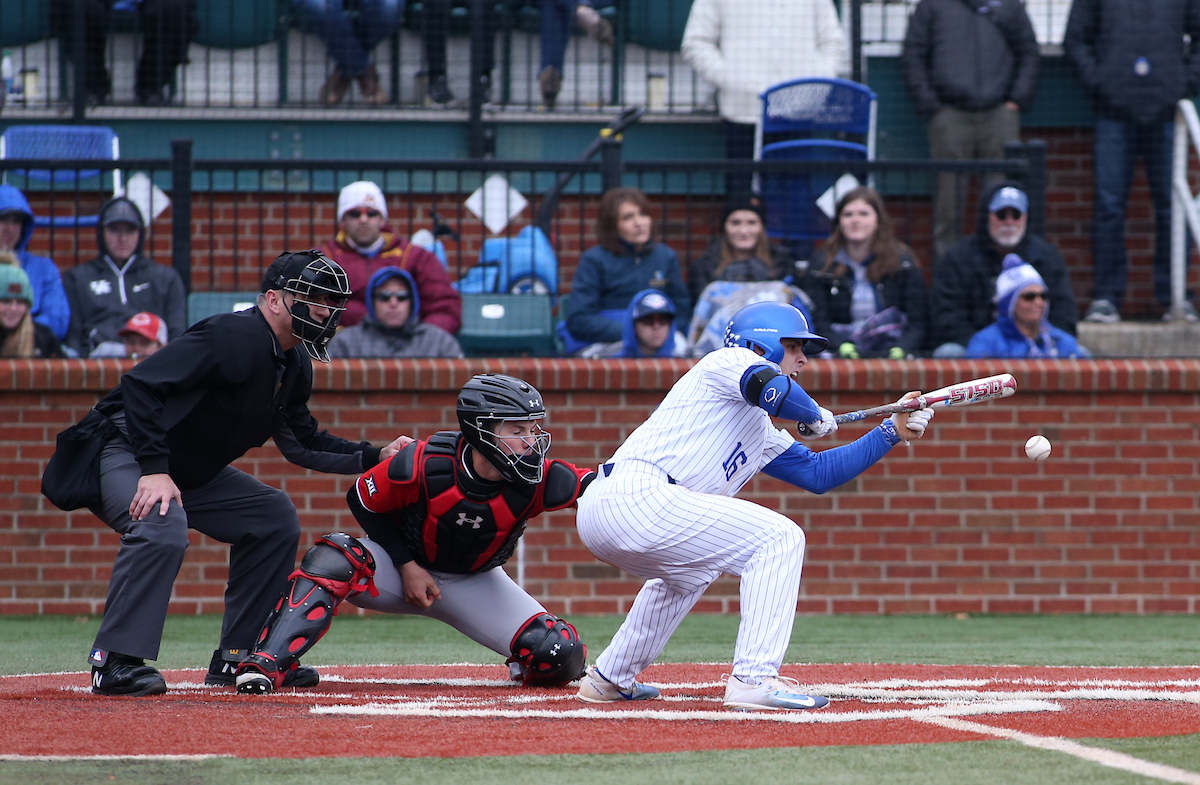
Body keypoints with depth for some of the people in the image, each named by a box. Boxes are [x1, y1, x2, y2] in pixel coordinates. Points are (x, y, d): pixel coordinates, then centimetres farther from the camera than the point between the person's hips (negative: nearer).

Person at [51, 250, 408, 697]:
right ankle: (116, 663, -31)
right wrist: (154, 470, -35)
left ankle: (238, 657, 10)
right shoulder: (233, 338, -24)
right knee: (164, 525, -35)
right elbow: (141, 383, -31)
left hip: (192, 472, 10)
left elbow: (301, 443, 15)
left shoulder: (294, 367, 6)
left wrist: (377, 457, 2)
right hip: (121, 454, -10)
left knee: (275, 517, 9)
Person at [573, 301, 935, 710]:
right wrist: (817, 416, 2)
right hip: (636, 496, -10)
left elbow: (817, 473, 31)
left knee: (690, 567, 39)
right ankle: (753, 680, -16)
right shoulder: (730, 361, 5)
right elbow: (774, 389, -17)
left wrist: (892, 431, 30)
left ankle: (611, 678, 37)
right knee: (779, 537, -7)